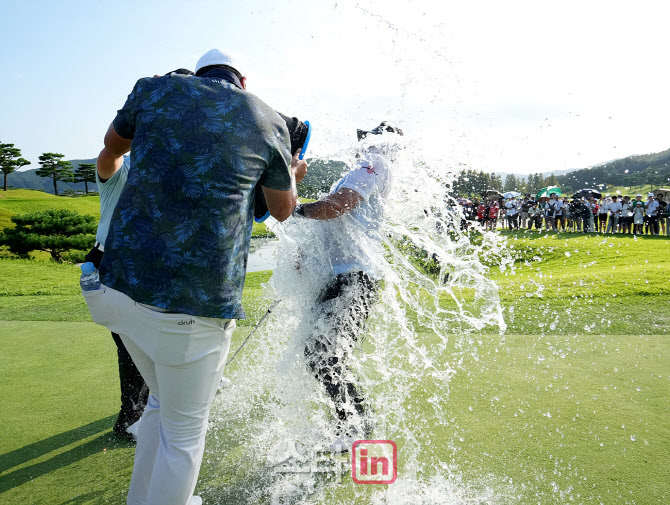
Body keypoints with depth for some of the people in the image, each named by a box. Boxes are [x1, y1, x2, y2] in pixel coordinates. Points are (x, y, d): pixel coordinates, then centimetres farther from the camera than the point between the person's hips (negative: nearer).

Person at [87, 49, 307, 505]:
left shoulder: (155, 89, 9)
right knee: (184, 432, 15)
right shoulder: (268, 121, 4)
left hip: (122, 285, 5)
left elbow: (113, 144, 30)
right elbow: (283, 211, 18)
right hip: (194, 304, -5)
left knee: (165, 400, 29)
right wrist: (291, 175, 41)